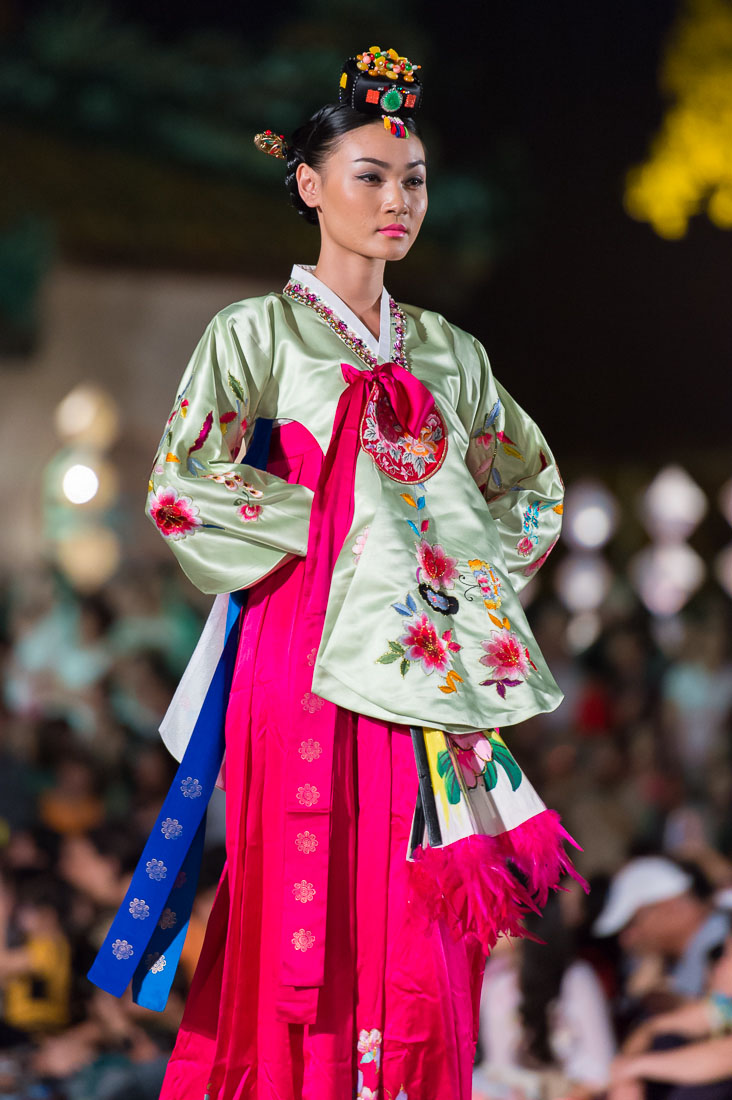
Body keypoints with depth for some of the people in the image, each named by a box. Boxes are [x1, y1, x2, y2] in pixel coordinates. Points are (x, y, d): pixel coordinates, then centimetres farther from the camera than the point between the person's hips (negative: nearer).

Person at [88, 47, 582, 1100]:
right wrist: (327, 526, -9)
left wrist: (472, 570, 6)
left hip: (433, 662, 4)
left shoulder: (449, 352, 14)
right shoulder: (257, 333, 1)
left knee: (423, 922, 2)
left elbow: (535, 490, 23)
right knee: (311, 911, -4)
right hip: (312, 656, -4)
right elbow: (180, 487, -9)